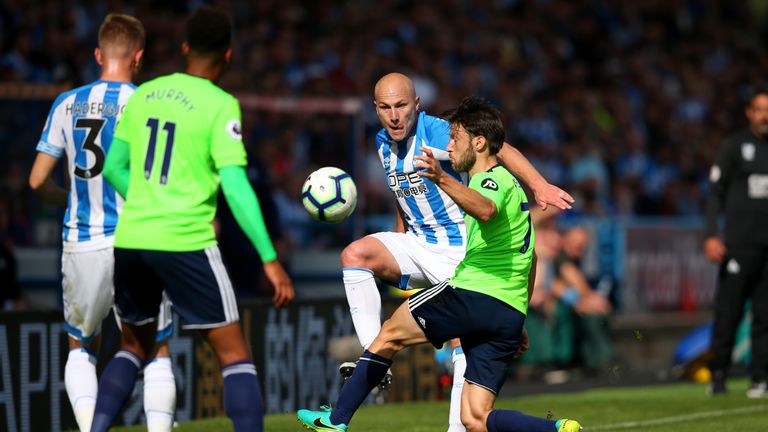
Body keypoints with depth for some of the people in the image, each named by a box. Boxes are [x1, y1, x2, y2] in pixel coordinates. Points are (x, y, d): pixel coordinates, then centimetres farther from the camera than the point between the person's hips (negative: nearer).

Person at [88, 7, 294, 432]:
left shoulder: (144, 94, 10)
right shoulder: (220, 105, -6)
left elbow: (114, 167, 15)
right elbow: (235, 186, -13)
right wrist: (270, 260, -12)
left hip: (130, 239, 5)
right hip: (185, 243, -5)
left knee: (134, 348, 23)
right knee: (235, 356, 2)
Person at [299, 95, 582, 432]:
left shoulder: (494, 179, -3)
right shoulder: (510, 185, 28)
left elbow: (484, 210, -30)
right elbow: (525, 260, 35)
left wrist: (442, 179, -46)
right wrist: (516, 325, 38)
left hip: (474, 293, -9)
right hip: (510, 313, 9)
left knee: (389, 335, 9)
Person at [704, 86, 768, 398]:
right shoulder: (734, 146, 3)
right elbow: (715, 193, 1)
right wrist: (711, 235, -9)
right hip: (740, 243, -3)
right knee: (728, 311, -5)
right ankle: (718, 375, 4)